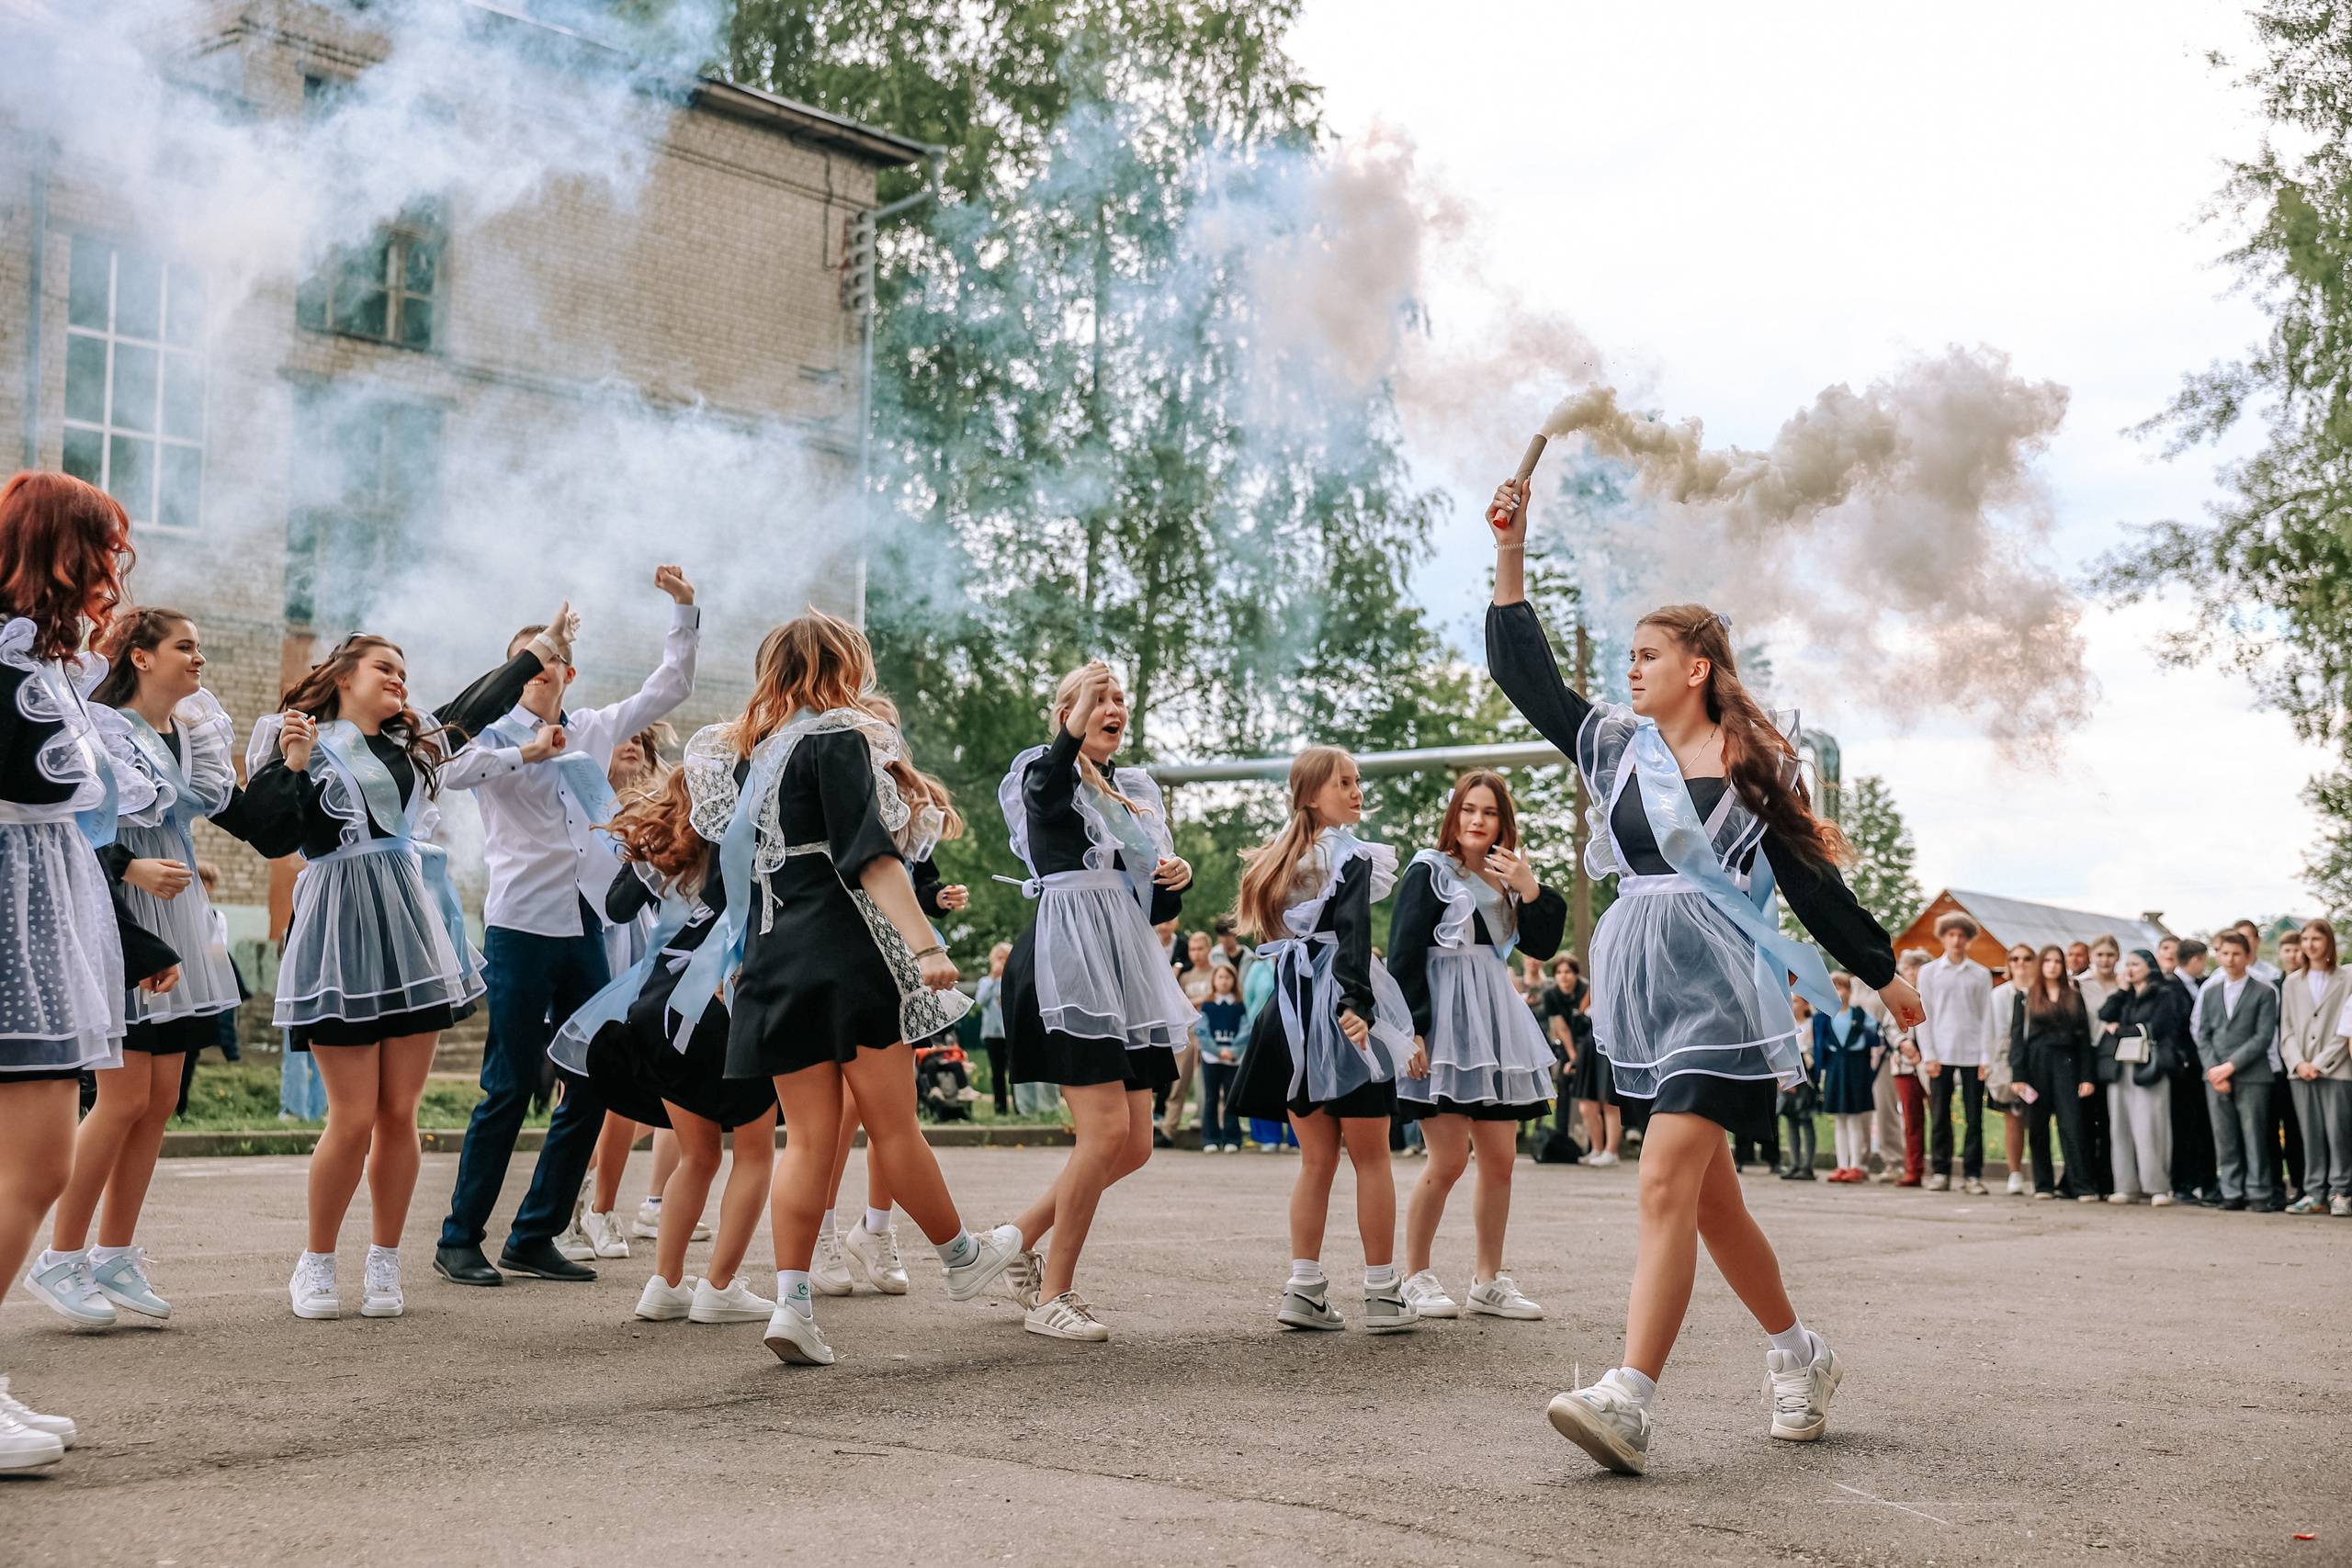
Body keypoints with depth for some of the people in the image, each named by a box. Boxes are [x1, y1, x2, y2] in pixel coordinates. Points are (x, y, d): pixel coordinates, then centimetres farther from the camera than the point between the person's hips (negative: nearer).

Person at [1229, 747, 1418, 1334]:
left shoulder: (1279, 859, 16)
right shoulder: (1351, 856, -7)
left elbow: (1272, 934, 15)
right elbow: (1352, 932, -21)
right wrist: (1356, 1004, -29)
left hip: (1293, 1012, 7)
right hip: (1339, 1012, -7)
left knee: (1317, 1159, 11)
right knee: (1371, 1159, 2)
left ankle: (1304, 1288, 7)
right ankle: (1383, 1295, 6)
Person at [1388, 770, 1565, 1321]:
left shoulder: (1505, 879, 15)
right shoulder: (1430, 871, -3)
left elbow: (1543, 946, 5)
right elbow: (1404, 956, -9)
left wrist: (1530, 889, -10)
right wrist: (1412, 1029, -17)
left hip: (1496, 1022, 7)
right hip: (1443, 1022, -6)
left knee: (1500, 1160, 6)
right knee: (1449, 1160, -8)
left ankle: (1489, 1281, 16)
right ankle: (1416, 1279, 6)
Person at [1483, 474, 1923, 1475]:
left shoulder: (1756, 762, 1)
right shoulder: (1614, 742, 11)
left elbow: (1809, 878, 7)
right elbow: (1524, 674, 9)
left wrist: (1883, 974, 12)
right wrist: (1511, 557, 4)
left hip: (1715, 987, -5)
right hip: (1637, 983, 5)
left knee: (1666, 1184, -16)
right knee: (1706, 1194, 12)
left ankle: (1628, 1401, -22)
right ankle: (1799, 1357, 31)